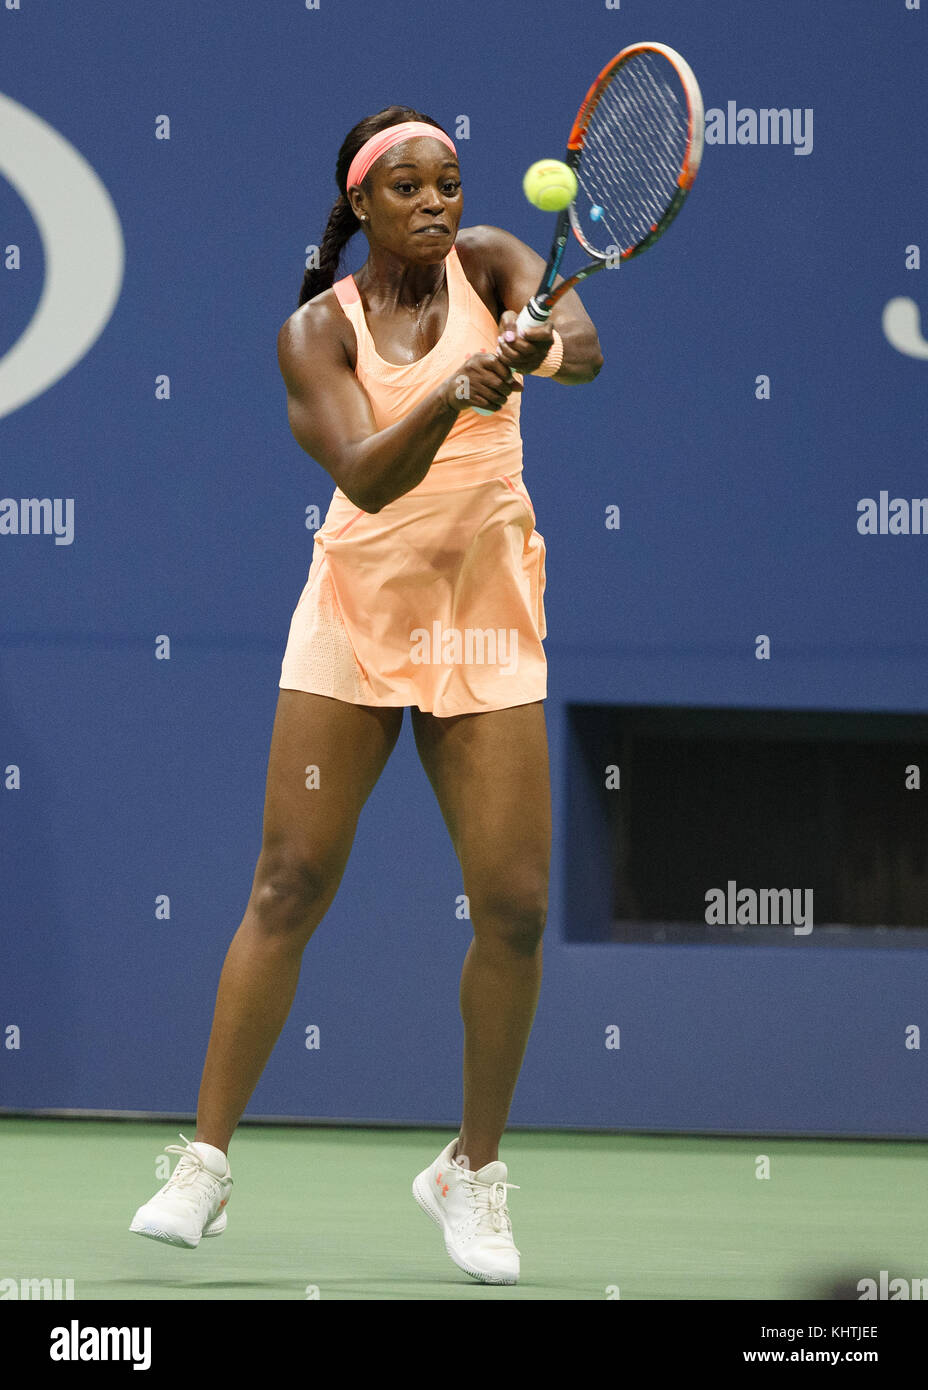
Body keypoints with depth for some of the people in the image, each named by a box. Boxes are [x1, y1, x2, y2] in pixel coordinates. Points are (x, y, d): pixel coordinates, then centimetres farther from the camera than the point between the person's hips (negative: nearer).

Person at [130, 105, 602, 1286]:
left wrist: (546, 346, -45)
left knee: (514, 904, -7)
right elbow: (366, 475, -20)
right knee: (290, 884, -5)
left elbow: (580, 344, -21)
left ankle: (472, 1169, 10)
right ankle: (206, 1160, 2)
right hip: (356, 608, -1)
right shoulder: (317, 331, -4)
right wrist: (452, 391, -38)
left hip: (486, 621, 1)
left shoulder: (485, 263, 0)